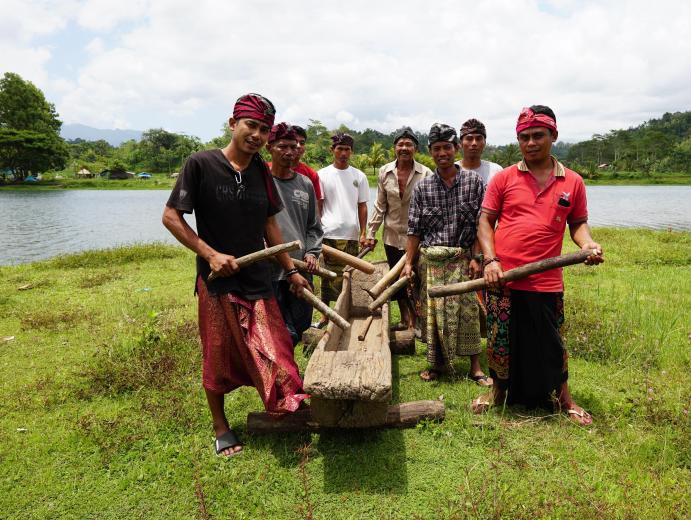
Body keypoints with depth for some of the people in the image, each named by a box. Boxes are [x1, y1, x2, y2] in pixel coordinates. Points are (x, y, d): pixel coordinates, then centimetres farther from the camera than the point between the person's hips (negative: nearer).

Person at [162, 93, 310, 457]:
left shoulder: (261, 171, 5)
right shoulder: (201, 164, -10)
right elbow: (171, 216, -9)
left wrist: (290, 270, 13)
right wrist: (211, 254, -18)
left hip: (258, 279, 4)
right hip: (217, 280, -4)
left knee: (275, 354, 3)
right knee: (219, 358, 10)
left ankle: (288, 410, 25)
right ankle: (220, 427, 31)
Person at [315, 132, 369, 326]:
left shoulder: (359, 176, 9)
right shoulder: (323, 175, 6)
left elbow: (362, 206, 9)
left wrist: (363, 233, 2)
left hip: (351, 235, 1)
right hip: (329, 234, -1)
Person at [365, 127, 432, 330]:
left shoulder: (425, 174, -9)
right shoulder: (384, 172, 1)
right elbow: (380, 206, 7)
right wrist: (371, 232, 5)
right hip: (392, 237, 4)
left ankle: (416, 320, 18)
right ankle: (405, 319, 33)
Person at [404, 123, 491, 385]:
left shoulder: (473, 181, 1)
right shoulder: (422, 187, 5)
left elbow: (481, 224, -1)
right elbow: (414, 229, 5)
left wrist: (476, 258, -8)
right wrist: (408, 263, 0)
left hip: (463, 258, -1)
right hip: (431, 260, 2)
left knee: (467, 311, 1)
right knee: (434, 310, 6)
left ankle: (475, 367, 14)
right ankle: (438, 362, 22)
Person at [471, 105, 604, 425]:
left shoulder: (572, 182, 5)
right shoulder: (504, 178, 2)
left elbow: (578, 224, 12)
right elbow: (485, 221, 2)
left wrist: (587, 243, -10)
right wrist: (490, 260, -10)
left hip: (546, 281, 0)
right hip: (503, 279, 0)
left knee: (551, 343, 12)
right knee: (501, 339, 11)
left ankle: (563, 399, 33)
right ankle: (499, 392, 34)